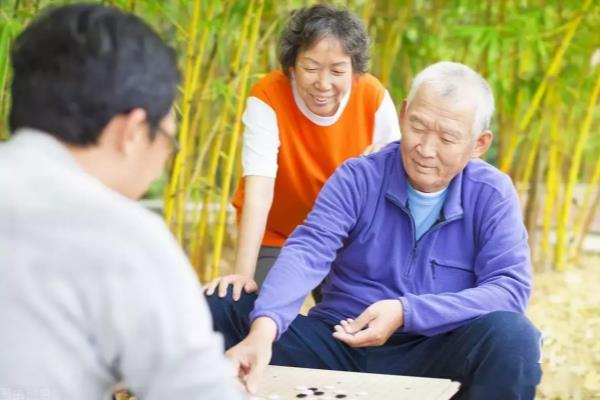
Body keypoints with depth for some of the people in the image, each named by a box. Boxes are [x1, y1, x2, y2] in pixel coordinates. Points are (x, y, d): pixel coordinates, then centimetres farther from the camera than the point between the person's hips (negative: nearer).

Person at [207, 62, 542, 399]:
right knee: (218, 308, -17)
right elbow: (307, 251, -19)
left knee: (512, 336, -33)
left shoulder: (493, 195, -2)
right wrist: (262, 330, -39)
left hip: (435, 355, 0)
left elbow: (510, 287, -13)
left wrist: (406, 313, -25)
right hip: (340, 345, 1)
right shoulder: (359, 178, -3)